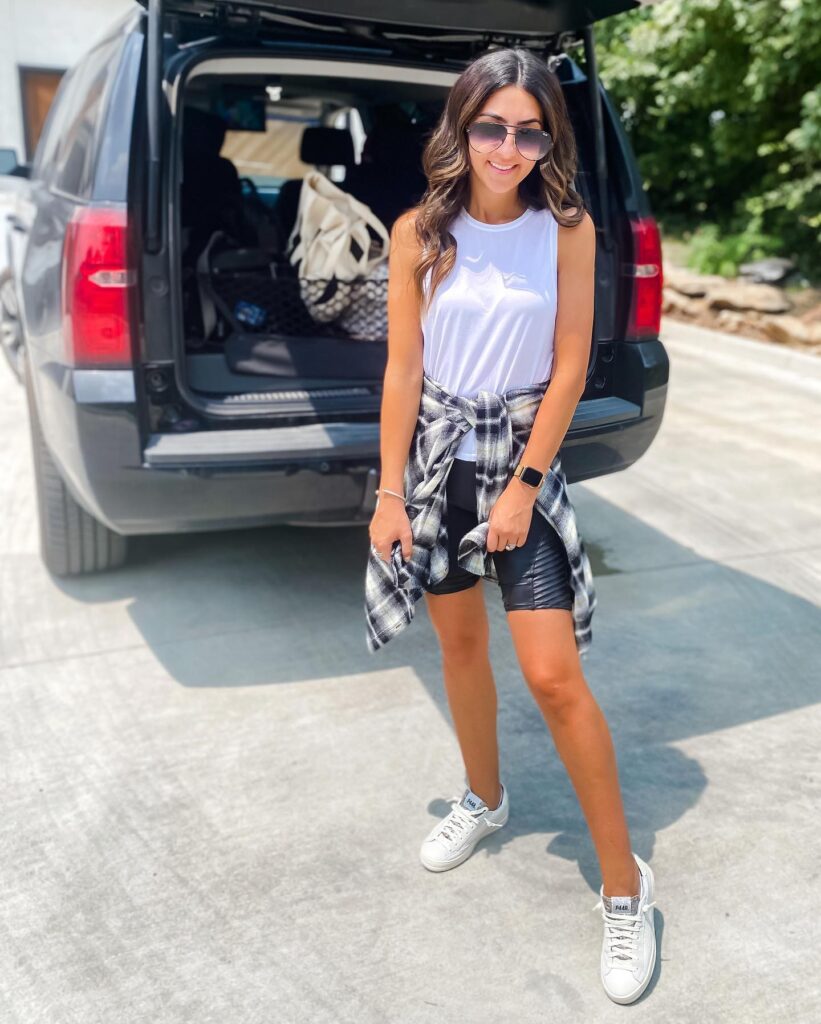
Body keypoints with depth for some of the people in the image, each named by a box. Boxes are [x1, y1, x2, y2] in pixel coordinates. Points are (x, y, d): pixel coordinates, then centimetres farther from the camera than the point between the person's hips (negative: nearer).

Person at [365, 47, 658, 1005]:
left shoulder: (567, 229, -6)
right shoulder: (419, 232, -3)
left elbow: (569, 369, -6)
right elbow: (403, 369, -3)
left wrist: (523, 486, -10)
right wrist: (390, 493, -4)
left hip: (523, 457, -2)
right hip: (436, 456, 3)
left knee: (554, 677, -6)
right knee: (460, 643, 16)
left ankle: (624, 883, 9)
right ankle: (484, 798, 41)